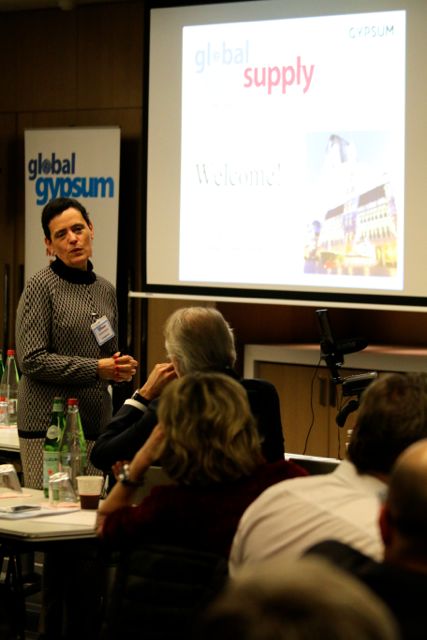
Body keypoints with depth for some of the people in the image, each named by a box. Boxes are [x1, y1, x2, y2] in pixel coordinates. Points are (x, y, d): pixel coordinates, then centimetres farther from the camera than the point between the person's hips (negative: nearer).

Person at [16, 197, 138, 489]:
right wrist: (96, 368, -14)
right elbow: (31, 360, -13)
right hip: (48, 424, -6)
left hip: (97, 422, 6)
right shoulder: (42, 286, -6)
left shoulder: (105, 289, 13)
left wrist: (120, 368, 1)